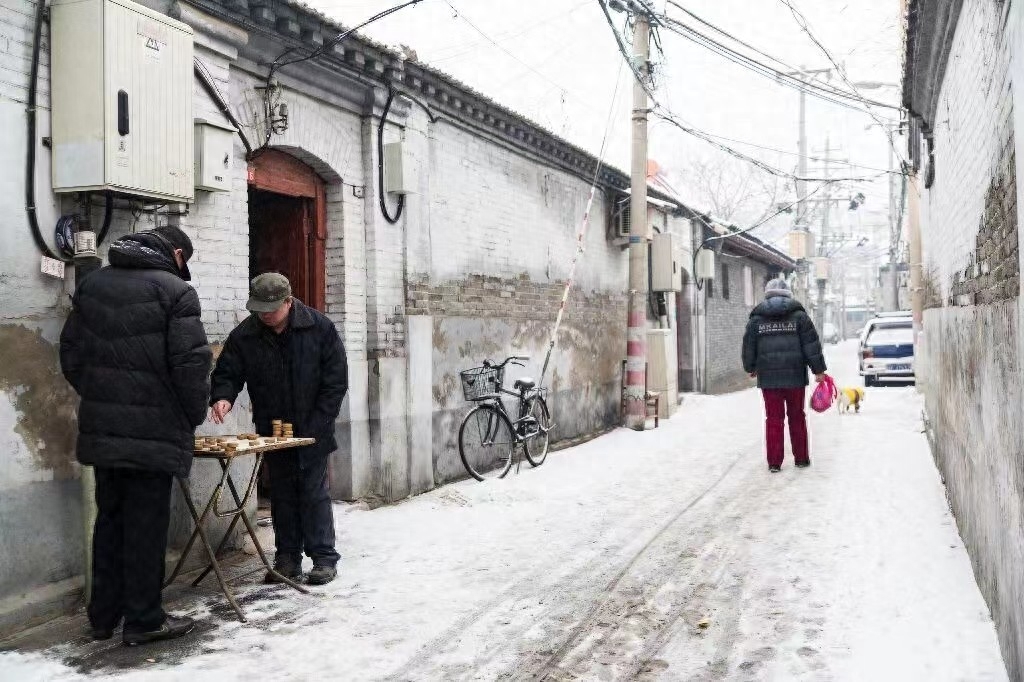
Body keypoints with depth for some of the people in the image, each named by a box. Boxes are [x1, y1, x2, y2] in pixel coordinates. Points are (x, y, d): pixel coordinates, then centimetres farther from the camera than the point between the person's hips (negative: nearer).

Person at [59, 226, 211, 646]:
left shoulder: (91, 284, 11)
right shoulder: (175, 290, -10)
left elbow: (70, 353, 13)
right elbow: (190, 363, -15)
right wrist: (194, 416, -1)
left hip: (100, 427, 6)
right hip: (153, 430, -6)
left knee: (109, 518, 16)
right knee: (146, 523, 2)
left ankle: (103, 615, 25)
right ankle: (143, 620, 10)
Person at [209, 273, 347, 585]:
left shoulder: (320, 328, -11)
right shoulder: (245, 335, -5)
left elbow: (336, 381, -8)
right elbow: (227, 373, 2)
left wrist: (316, 426, -12)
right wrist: (223, 397, -22)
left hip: (312, 431, -3)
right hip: (272, 431, 3)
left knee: (314, 492, -1)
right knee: (281, 495, 10)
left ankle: (324, 558, 8)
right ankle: (287, 558, 20)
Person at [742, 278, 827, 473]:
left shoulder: (756, 319, 4)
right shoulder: (799, 316, 1)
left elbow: (748, 347, 10)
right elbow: (812, 345, -2)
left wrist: (750, 368, 25)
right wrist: (818, 369, 5)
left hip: (768, 378, 0)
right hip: (795, 376, 0)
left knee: (774, 419, 4)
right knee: (797, 417, 13)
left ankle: (774, 462, 4)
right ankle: (801, 458, 20)